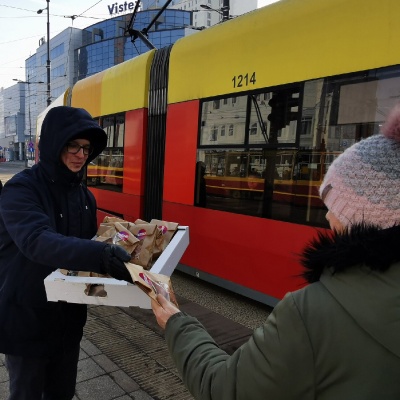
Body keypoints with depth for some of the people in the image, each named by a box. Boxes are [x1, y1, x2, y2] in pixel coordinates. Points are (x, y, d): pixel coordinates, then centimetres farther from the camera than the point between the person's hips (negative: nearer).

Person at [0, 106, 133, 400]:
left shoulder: (85, 196, 3)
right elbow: (37, 241, -37)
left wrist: (110, 253, -10)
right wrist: (100, 255, -51)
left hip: (69, 316, 6)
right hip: (26, 318, -6)